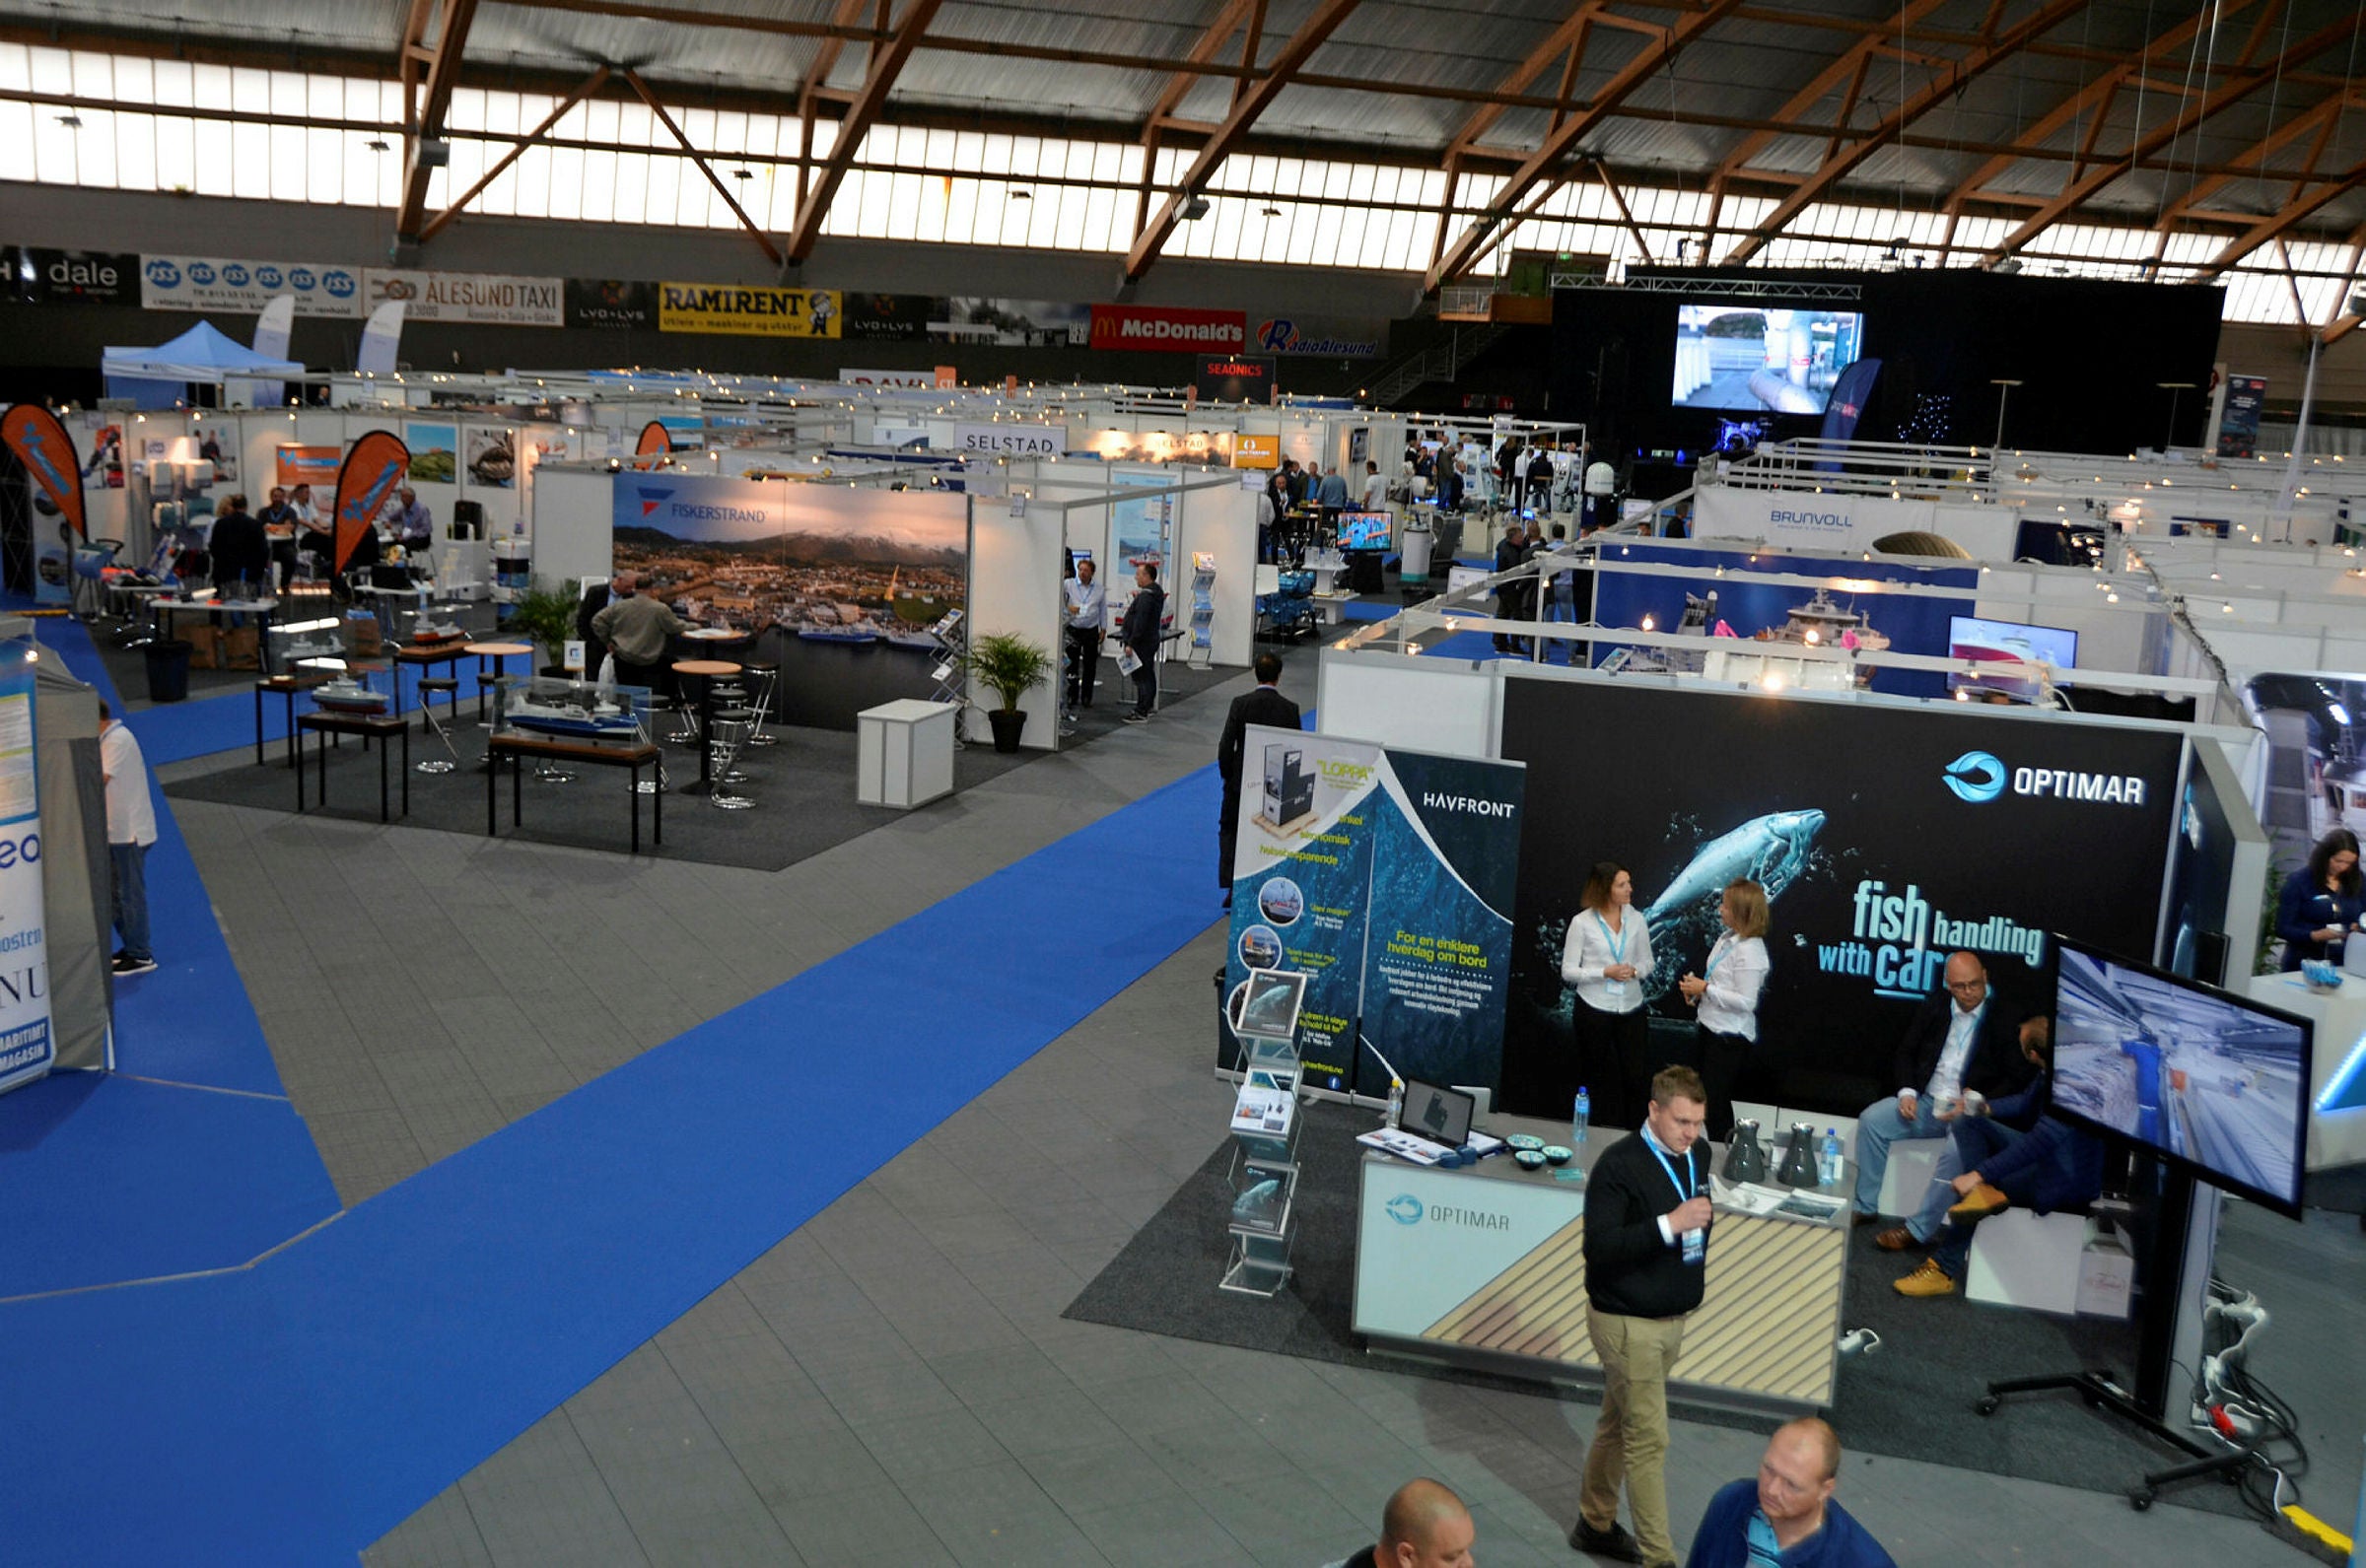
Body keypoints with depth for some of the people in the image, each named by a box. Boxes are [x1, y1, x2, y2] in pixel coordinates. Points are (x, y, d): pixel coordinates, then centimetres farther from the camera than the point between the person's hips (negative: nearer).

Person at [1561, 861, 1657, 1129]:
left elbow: (1647, 964, 10)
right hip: (1594, 1009, -2)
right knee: (1600, 1076, 10)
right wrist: (1605, 972, -19)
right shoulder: (1582, 922, -8)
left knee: (1634, 1074, 2)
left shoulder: (1636, 920, 1)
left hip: (1631, 1009, 2)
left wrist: (1634, 971, -13)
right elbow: (1568, 971, -7)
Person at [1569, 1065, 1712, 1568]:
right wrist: (1668, 1225, -34)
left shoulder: (1697, 1157, 4)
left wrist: (1699, 1250, 7)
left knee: (1618, 1425, 20)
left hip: (1672, 1318, 8)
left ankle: (1595, 1525, 34)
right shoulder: (1619, 1165, -20)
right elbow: (1599, 1248, -27)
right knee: (1648, 1440, -3)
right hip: (1626, 1322, -8)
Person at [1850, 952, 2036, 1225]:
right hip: (1925, 1101, 5)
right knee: (1871, 1120, -17)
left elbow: (2019, 1080, -5)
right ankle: (1865, 1207, -7)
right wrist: (1907, 1092, -4)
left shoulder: (2006, 1020, -3)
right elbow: (1905, 1053, 14)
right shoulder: (1934, 1007, 9)